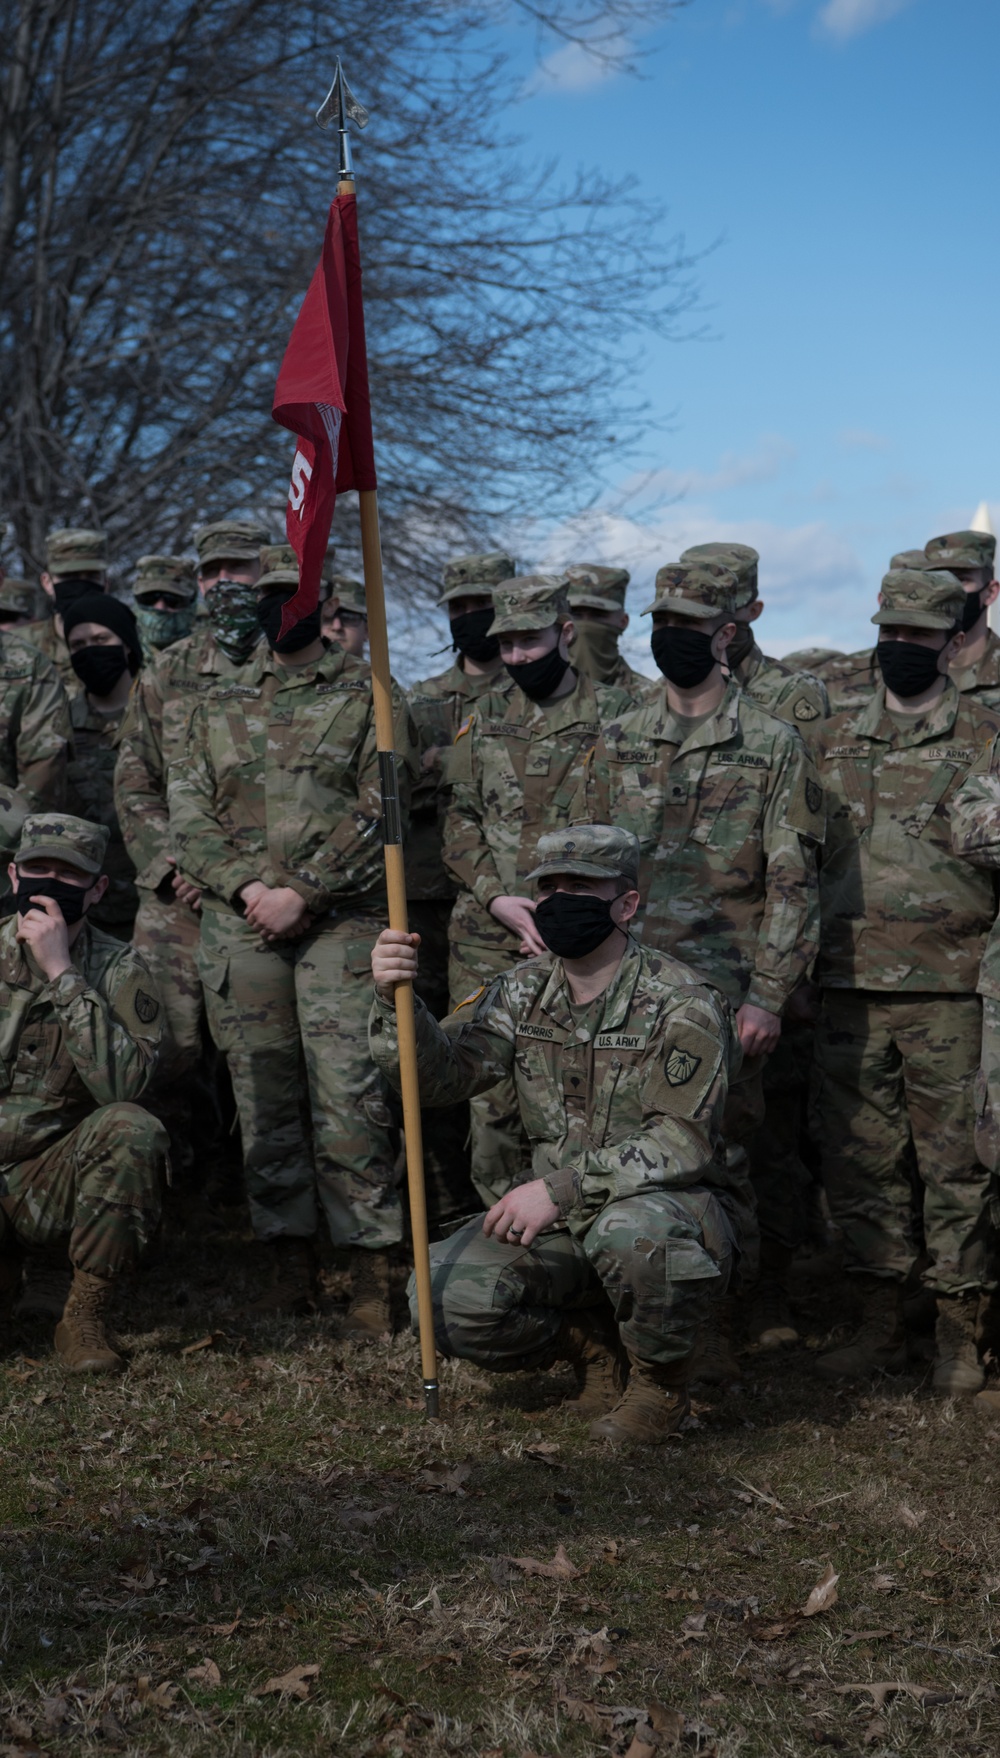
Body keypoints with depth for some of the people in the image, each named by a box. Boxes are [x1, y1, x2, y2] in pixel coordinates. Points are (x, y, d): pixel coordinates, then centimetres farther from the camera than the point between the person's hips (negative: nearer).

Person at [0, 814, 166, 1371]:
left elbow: (121, 1084, -25)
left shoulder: (118, 970, -6)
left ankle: (85, 1319, -15)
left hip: (52, 1184, -1)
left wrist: (62, 972, -25)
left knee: (131, 1129, -32)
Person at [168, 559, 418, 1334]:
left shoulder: (370, 698, 3)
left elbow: (378, 815, -5)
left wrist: (302, 893, -13)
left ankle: (372, 1272, -2)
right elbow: (188, 813, 8)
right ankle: (291, 1261, 16)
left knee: (347, 1100, -8)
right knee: (264, 1100, 7)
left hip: (341, 923, -4)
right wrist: (246, 887, -8)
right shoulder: (219, 707, 15)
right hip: (239, 928, 4)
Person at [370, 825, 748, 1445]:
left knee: (630, 1227, -40)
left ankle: (662, 1382, -9)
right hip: (563, 1221, 5)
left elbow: (682, 1141, -22)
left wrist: (562, 1187, -30)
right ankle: (593, 1345, 10)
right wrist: (395, 999, -25)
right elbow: (442, 1073, -6)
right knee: (445, 1295, -17)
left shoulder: (682, 1004, -14)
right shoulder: (525, 992, 4)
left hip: (677, 1204, -5)